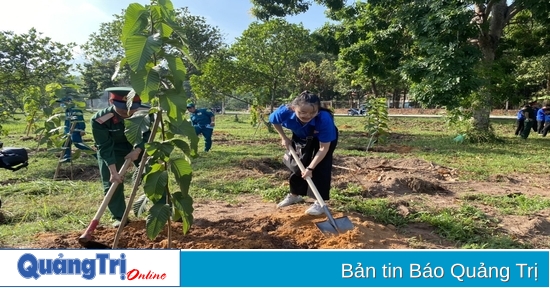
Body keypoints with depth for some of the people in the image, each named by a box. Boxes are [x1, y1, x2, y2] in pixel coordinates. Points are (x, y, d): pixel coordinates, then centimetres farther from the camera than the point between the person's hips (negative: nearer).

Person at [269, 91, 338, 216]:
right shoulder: (285, 112, -37)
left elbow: (324, 148, -34)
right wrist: (284, 138, -9)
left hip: (327, 138, -3)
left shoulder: (324, 119, -44)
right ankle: (294, 195, 29)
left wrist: (310, 168, -36)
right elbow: (273, 121, -10)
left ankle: (320, 201, 0)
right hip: (301, 136, 3)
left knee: (321, 167, -13)